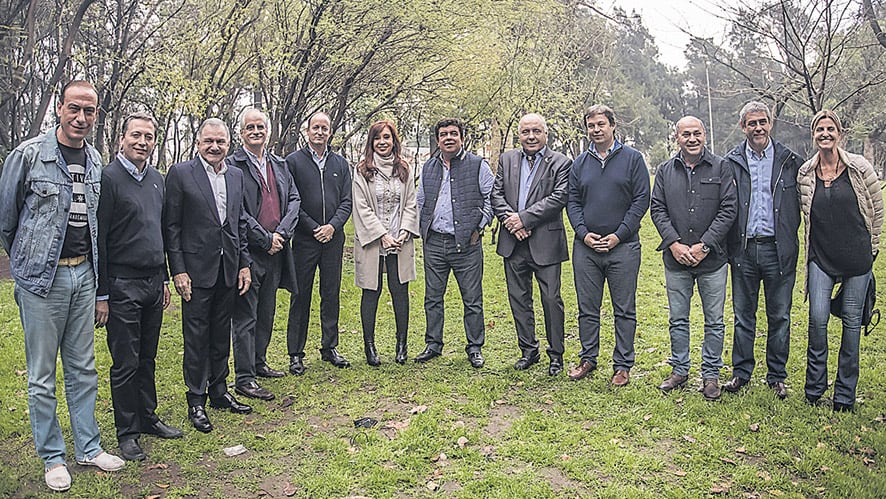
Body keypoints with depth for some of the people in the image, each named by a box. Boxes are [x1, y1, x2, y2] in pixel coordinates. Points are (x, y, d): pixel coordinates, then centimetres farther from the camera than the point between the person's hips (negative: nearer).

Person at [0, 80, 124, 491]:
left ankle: (89, 447, 24)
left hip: (83, 275, 5)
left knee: (83, 368, 13)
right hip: (42, 277, -4)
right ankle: (52, 456, 19)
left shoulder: (95, 161, 8)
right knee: (42, 375, 5)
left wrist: (98, 278, 15)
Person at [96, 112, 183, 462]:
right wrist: (101, 294, -13)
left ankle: (148, 417, 30)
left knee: (147, 358, 17)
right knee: (125, 364, 4)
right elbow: (98, 239, -12)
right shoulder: (108, 178, -11)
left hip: (153, 283, 6)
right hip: (122, 286, -6)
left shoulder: (157, 179, 11)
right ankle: (127, 432, 17)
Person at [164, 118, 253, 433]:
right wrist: (178, 270, -12)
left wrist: (244, 263, 9)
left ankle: (219, 392, 29)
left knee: (221, 335, 15)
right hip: (197, 269, -5)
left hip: (229, 269, 5)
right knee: (196, 338, 4)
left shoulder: (236, 176, 9)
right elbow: (171, 226, -7)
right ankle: (196, 401, 16)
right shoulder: (181, 173, -6)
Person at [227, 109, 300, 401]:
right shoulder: (233, 165, -7)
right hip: (248, 252, -6)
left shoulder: (279, 164, 13)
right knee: (245, 317, -1)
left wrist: (281, 234, -7)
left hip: (275, 251, 7)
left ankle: (259, 363, 33)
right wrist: (265, 239, -15)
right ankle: (243, 379, 7)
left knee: (266, 313, 17)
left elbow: (294, 199, 7)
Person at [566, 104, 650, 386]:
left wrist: (619, 235, -11)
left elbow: (641, 199, -4)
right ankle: (588, 359, 23)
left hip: (623, 246, -3)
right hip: (586, 246, 3)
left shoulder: (632, 158, 1)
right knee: (587, 308, 9)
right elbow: (573, 202, 9)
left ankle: (623, 365, 15)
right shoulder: (580, 162, 10)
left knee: (625, 310, 4)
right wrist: (584, 234, -6)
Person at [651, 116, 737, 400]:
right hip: (676, 259, 2)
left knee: (714, 321, 7)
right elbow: (657, 209, 4)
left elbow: (728, 209, -5)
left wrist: (704, 245, -12)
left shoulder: (721, 168, 0)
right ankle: (679, 370, 25)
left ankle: (711, 374, 20)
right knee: (678, 319, 11)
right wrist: (673, 243, -9)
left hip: (712, 258, -2)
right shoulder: (665, 171, 7)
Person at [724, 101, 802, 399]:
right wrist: (727, 246, -3)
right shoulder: (731, 162, 4)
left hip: (779, 250, 0)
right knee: (743, 316, 9)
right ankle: (741, 372, 22)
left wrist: (790, 238, -3)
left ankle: (777, 376, 21)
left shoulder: (790, 162, 3)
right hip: (744, 250, 0)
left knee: (779, 316, 8)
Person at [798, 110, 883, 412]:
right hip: (821, 258, 1)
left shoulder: (859, 168, -4)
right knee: (817, 318, -8)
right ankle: (814, 386, 11)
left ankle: (845, 393, 18)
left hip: (856, 258, -1)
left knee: (851, 320, 5)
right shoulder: (804, 174, 1)